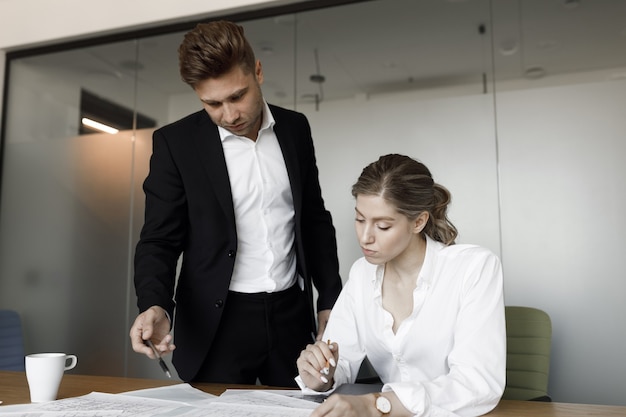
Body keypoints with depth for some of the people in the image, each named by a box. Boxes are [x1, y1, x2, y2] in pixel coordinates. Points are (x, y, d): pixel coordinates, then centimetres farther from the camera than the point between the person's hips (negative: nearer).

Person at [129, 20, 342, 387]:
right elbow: (160, 240, -7)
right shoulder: (176, 142, -8)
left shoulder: (295, 128, 2)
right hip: (218, 322, -2)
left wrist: (330, 300, 7)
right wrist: (156, 306, -26)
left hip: (291, 315, 3)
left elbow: (315, 219, 10)